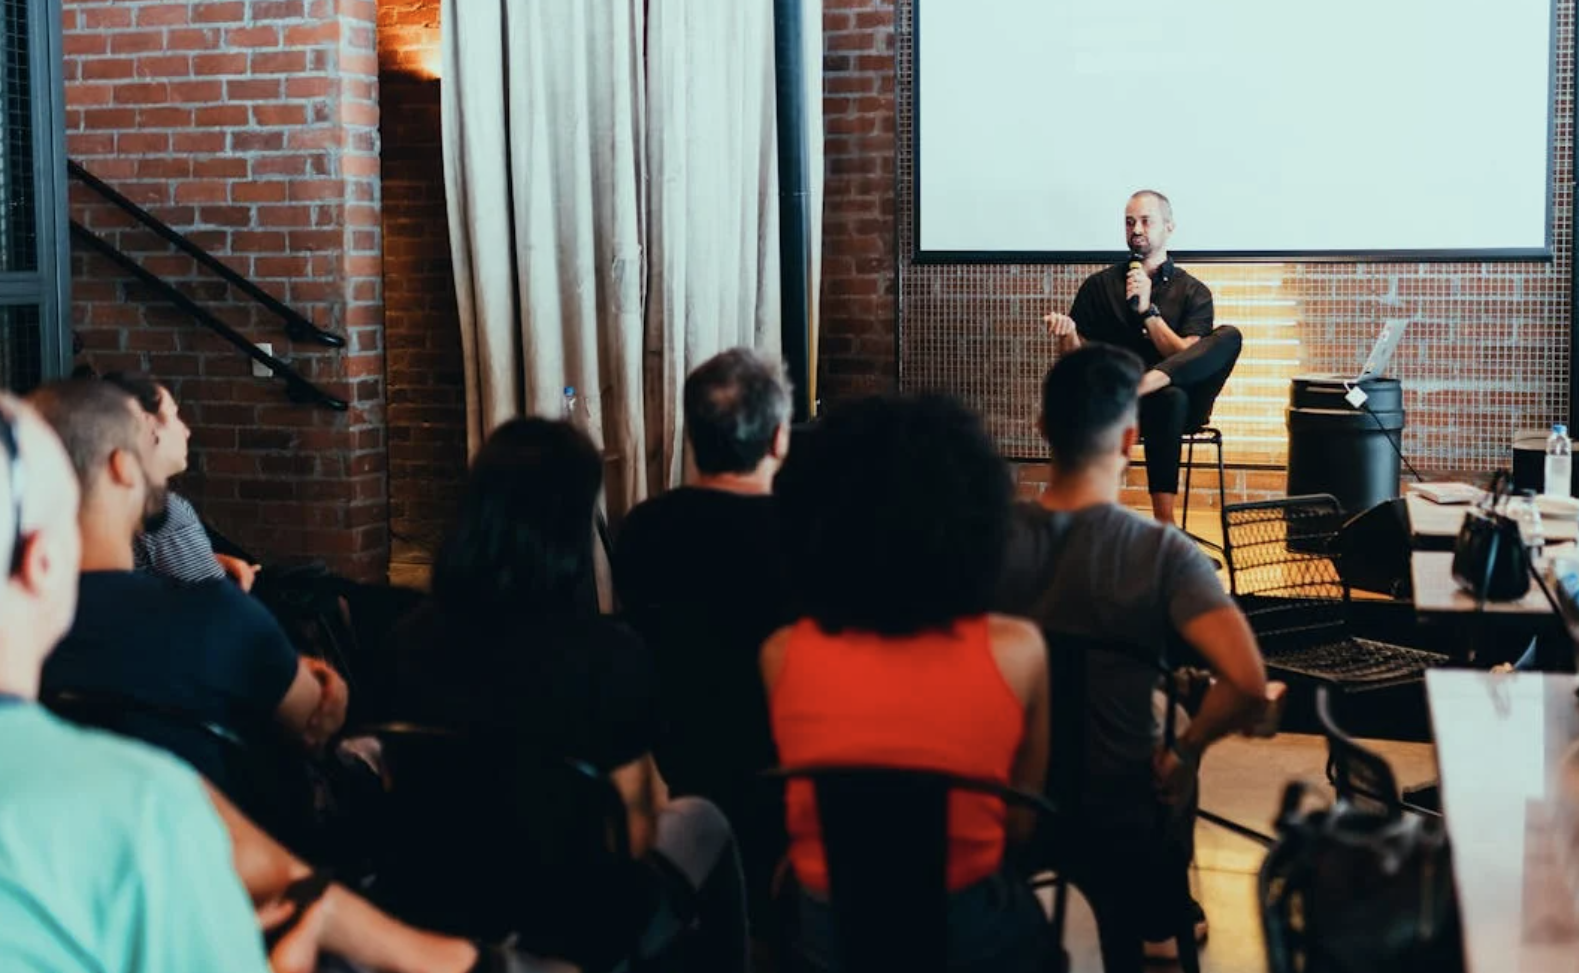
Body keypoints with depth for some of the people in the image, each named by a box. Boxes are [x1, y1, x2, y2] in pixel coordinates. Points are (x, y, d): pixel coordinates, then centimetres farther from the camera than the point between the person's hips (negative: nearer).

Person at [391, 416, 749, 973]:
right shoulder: (608, 653, -24)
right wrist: (652, 797, 8)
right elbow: (634, 833, -16)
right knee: (700, 821, 25)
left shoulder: (411, 640, -11)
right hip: (579, 927, -4)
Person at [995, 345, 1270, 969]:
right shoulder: (1161, 554, -23)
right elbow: (1247, 685, -32)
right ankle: (1160, 920, 56)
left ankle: (1142, 921, 57)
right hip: (1121, 817, -2)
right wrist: (1183, 752, -13)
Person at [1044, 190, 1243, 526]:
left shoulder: (1192, 292, 10)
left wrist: (1147, 310, -12)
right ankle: (1163, 520, -41)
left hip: (1179, 402, 1)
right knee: (1171, 398, -38)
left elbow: (1188, 358, -4)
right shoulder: (1099, 286, 13)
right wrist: (1067, 334, -15)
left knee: (1228, 337, -26)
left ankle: (1146, 383, -43)